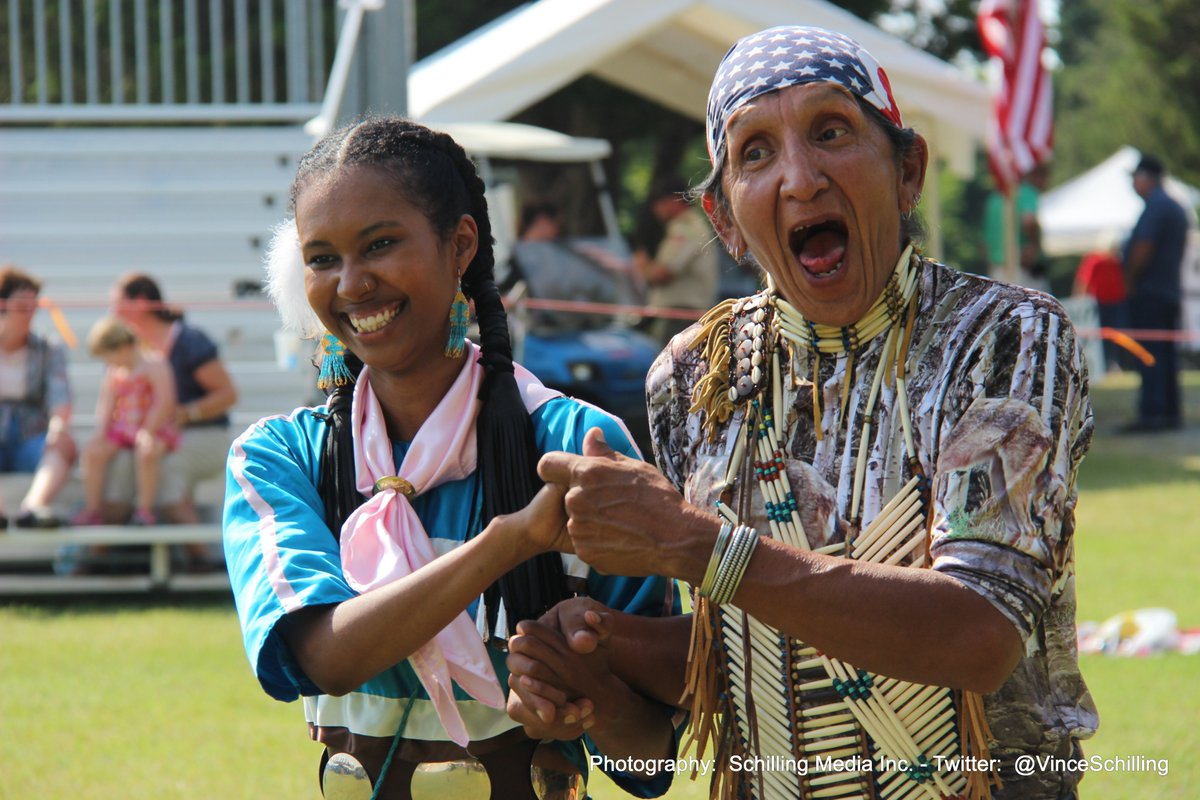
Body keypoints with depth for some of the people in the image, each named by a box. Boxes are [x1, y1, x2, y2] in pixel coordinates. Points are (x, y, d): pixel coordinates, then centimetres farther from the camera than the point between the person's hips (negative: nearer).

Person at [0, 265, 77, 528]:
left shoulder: (49, 353, 13)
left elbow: (60, 397, -5)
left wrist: (60, 425, -28)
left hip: (30, 444, 1)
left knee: (64, 445, -33)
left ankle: (33, 506, -62)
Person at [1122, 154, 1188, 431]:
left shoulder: (1155, 207, -14)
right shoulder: (1176, 207, 18)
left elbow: (1143, 248, -22)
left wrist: (1130, 280, -10)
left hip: (1149, 292, -10)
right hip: (1171, 291, 10)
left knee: (1149, 354, -11)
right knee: (1167, 353, 10)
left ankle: (1151, 413, -15)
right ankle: (1171, 413, 11)